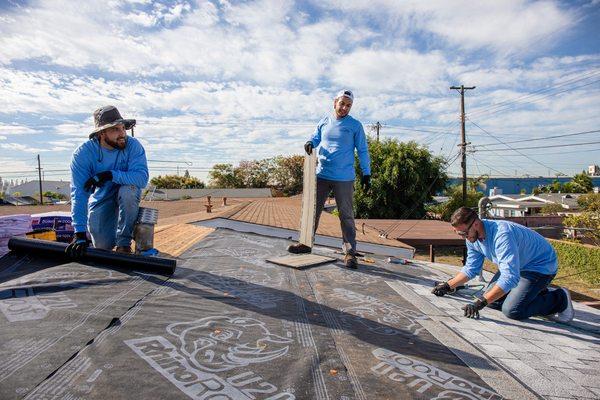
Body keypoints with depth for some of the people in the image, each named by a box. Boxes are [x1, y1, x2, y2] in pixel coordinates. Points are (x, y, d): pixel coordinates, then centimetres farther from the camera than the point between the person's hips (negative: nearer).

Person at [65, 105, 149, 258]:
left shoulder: (133, 145, -21)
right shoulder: (82, 153, -21)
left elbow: (142, 178, -33)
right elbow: (79, 193, -26)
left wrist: (110, 175, -39)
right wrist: (80, 233, -31)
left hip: (127, 196, 0)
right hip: (101, 199, 1)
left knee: (128, 190, -36)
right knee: (103, 246, -7)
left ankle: (124, 243, -17)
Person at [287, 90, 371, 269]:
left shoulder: (355, 126, 1)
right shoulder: (324, 122, 10)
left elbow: (362, 151, 3)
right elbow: (315, 138, 16)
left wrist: (366, 174, -2)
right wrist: (310, 143, -9)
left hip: (344, 178, -4)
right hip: (321, 175, 4)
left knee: (346, 215, 1)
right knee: (313, 210, 9)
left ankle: (350, 252, 8)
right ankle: (307, 243, 23)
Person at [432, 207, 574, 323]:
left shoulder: (501, 235, -37)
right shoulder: (472, 238, -9)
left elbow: (510, 277, -44)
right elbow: (471, 268, 5)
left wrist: (480, 302, -47)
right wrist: (448, 286, -5)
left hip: (541, 265, -9)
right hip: (516, 266, 9)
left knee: (512, 310, -18)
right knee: (492, 300, 5)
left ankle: (560, 299, 3)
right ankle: (537, 293, 19)